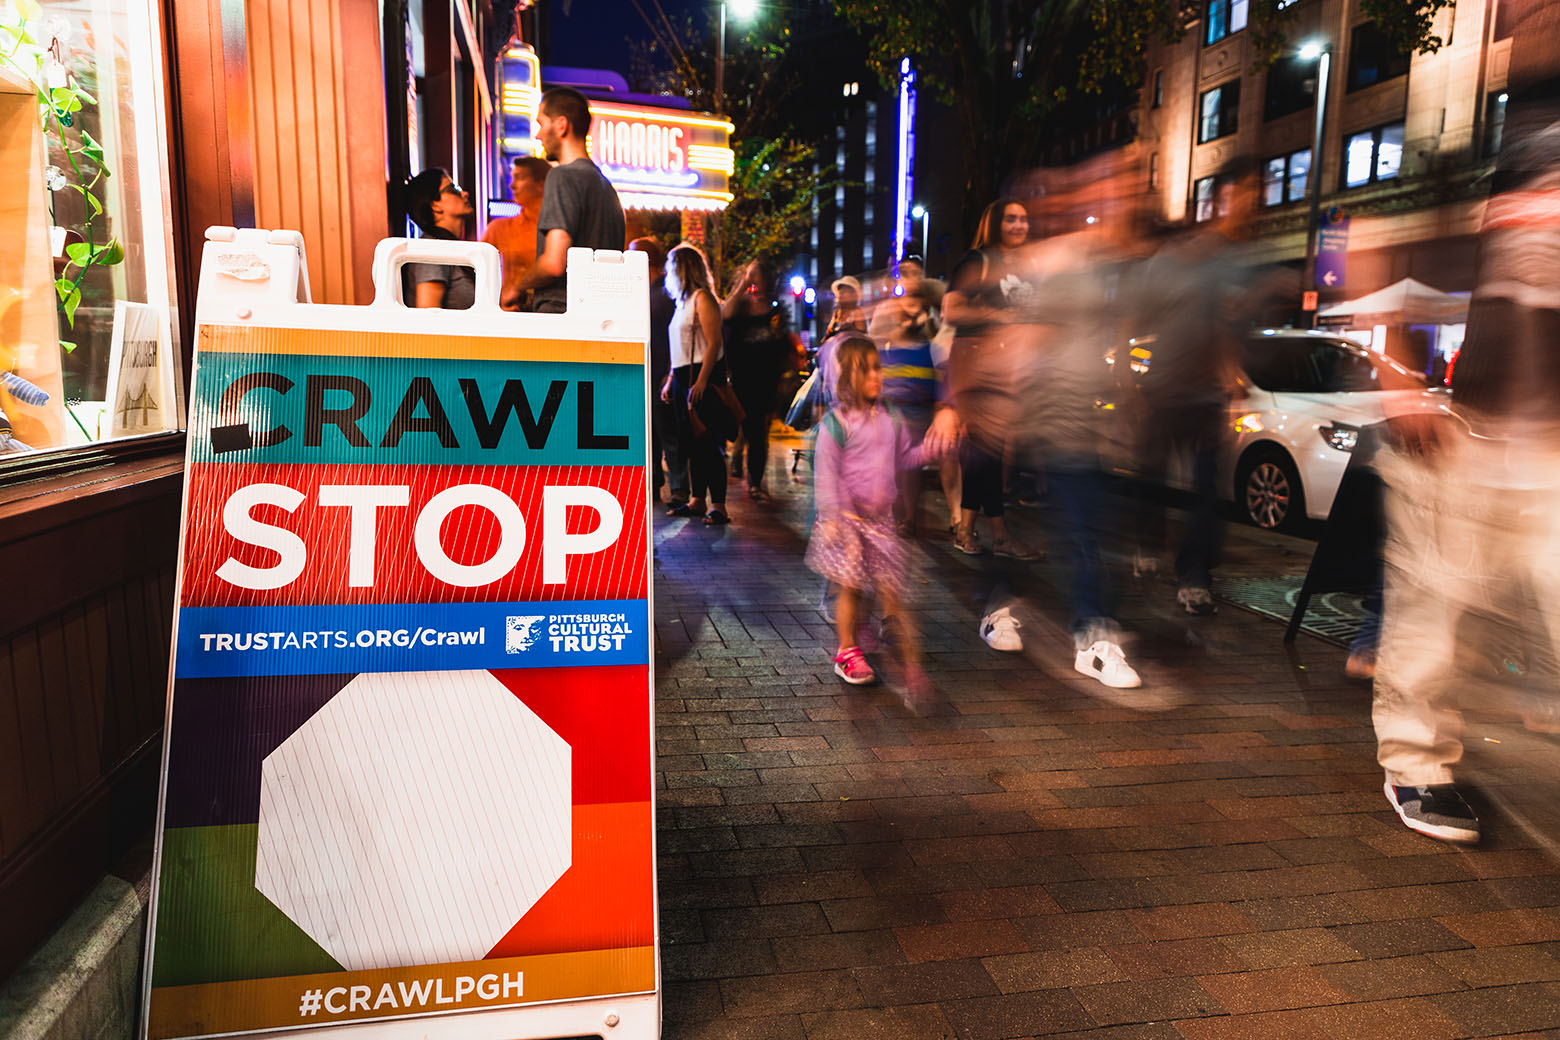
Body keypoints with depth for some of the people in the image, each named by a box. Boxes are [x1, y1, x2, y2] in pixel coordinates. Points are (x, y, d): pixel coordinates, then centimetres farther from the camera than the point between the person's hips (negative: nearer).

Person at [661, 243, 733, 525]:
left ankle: (719, 507, -6)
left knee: (707, 444, -9)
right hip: (684, 379, 9)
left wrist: (701, 381, -22)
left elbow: (713, 342, -16)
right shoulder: (682, 301, 20)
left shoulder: (702, 298, -7)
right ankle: (696, 501, 15)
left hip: (702, 378, -9)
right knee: (692, 445, 10)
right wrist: (671, 380, 18)